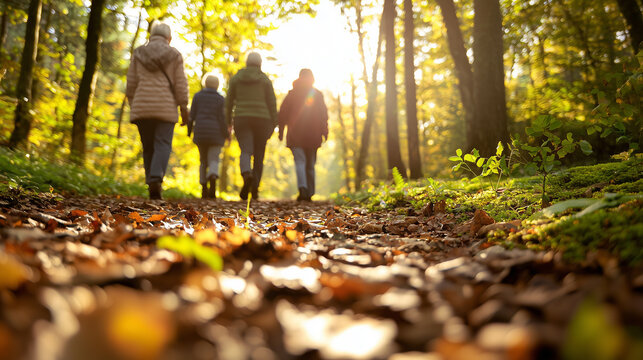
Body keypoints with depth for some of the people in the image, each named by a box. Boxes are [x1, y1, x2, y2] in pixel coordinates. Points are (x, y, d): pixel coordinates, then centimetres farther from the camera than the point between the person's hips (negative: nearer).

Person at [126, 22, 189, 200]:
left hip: (142, 106, 2)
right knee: (163, 144, -5)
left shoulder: (138, 53, 11)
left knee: (148, 146, 9)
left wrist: (133, 106, 15)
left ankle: (152, 183, 9)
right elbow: (180, 84, -1)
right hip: (166, 107, -2)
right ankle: (156, 179, -26)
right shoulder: (174, 55, 5)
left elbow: (131, 83, 8)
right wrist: (183, 107, 2)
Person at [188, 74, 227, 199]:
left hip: (200, 132, 2)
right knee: (213, 160, -3)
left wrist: (189, 131, 9)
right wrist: (226, 134, 2)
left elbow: (192, 115, 2)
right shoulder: (220, 99, 1)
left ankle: (204, 190, 12)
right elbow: (221, 118, -6)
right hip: (215, 133, -2)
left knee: (203, 160, 14)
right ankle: (213, 178, -35)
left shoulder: (197, 96, 6)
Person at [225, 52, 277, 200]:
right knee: (259, 155, 9)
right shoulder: (265, 80, 4)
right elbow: (272, 103, 1)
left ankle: (247, 175, -38)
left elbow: (229, 102, 6)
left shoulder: (236, 78, 7)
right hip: (261, 119, 0)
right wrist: (273, 124, 6)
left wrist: (228, 121, 12)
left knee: (245, 152, -7)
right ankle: (255, 188, 7)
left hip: (241, 119, 0)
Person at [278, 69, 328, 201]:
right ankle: (310, 193, 13)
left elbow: (283, 113, 0)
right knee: (310, 165, 11)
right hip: (313, 135, 2)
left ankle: (302, 188, -28)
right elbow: (324, 115, 3)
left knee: (300, 162, -6)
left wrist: (281, 131, 7)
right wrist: (324, 132, 6)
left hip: (296, 135, -2)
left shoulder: (292, 94, 2)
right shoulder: (318, 94, 5)